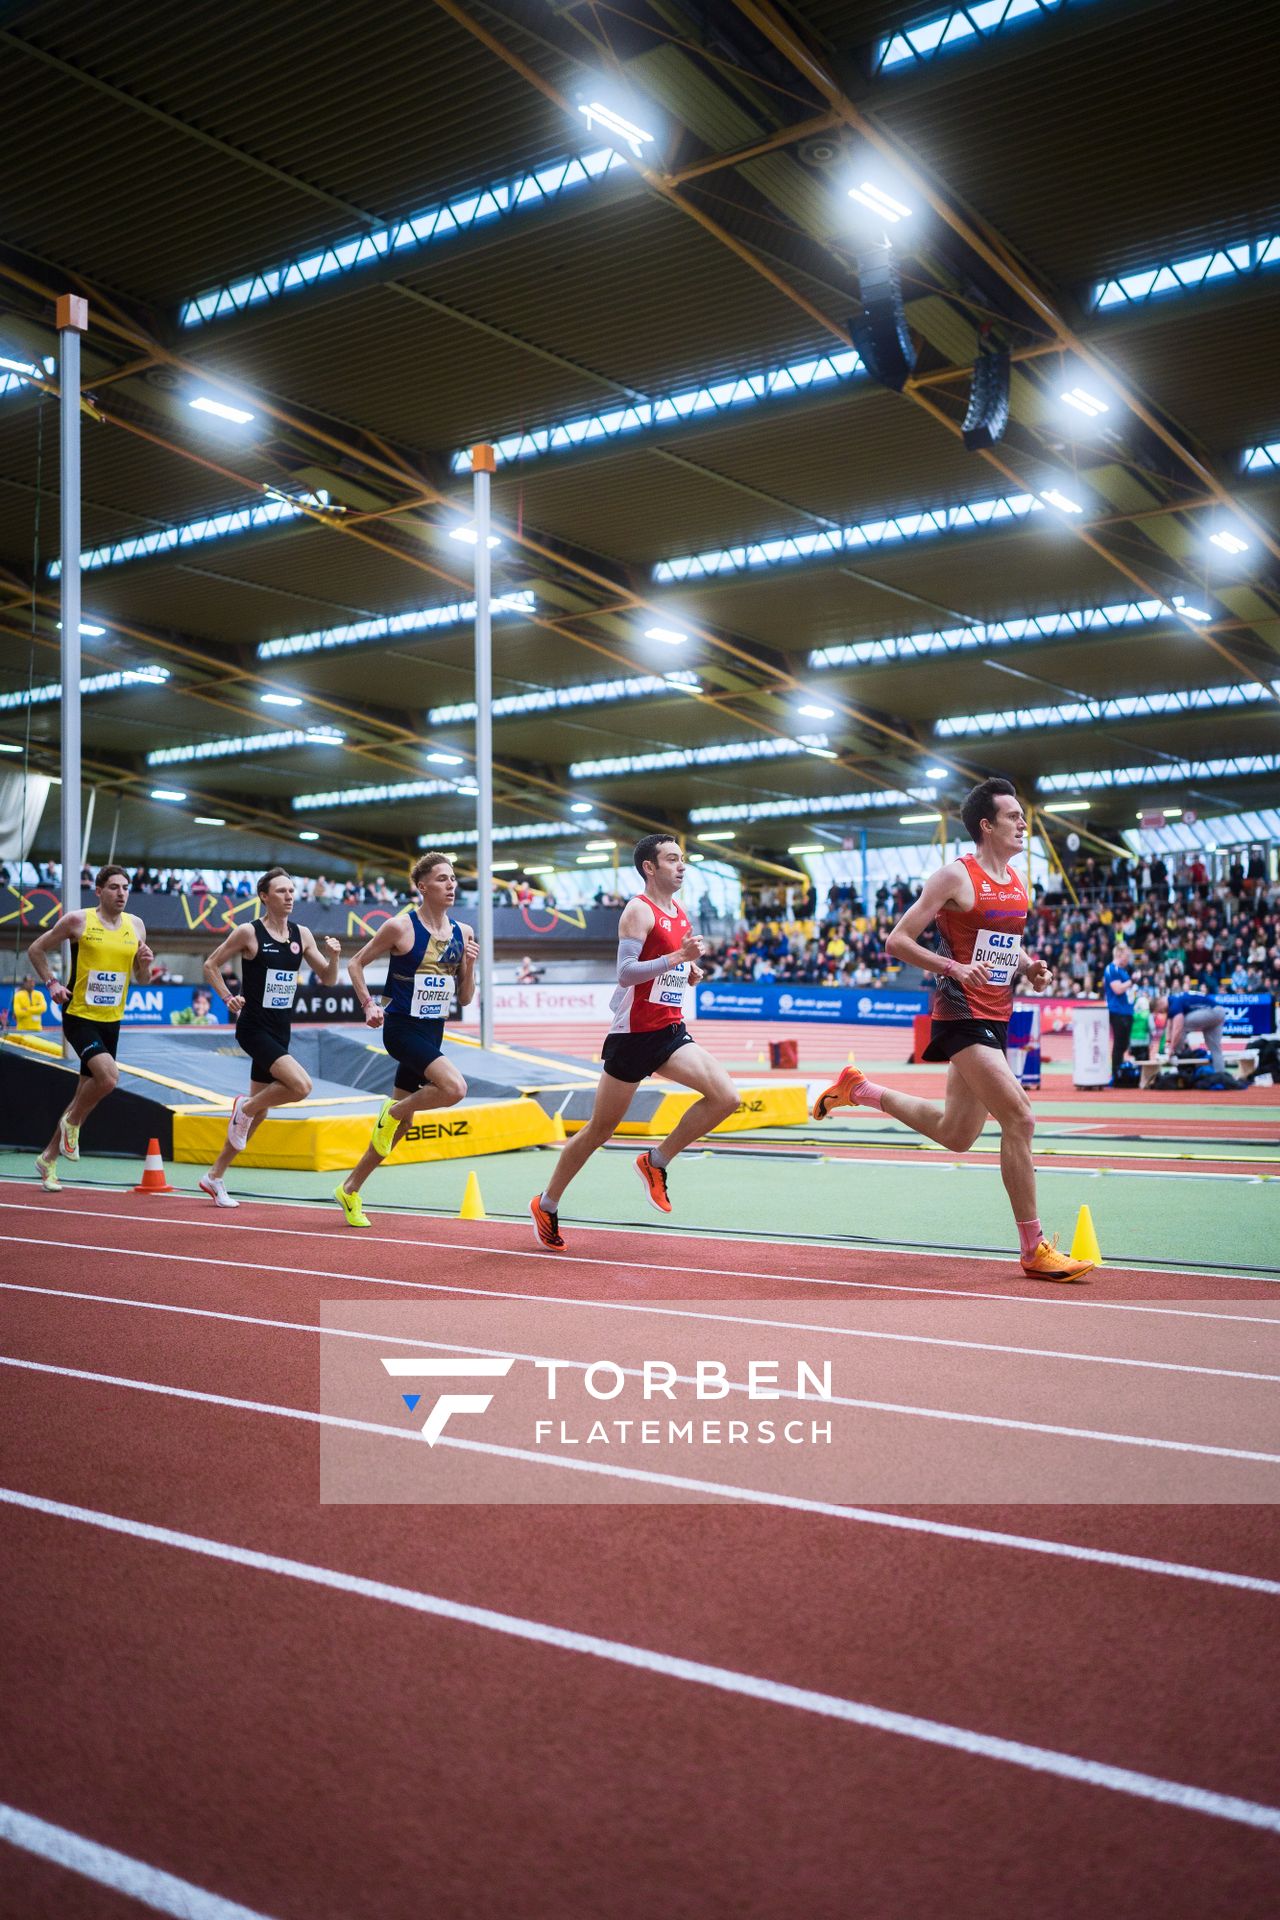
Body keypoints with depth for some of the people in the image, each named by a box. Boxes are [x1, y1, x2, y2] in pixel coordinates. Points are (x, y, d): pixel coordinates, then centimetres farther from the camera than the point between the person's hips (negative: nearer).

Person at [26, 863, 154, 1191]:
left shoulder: (135, 925, 6)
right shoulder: (78, 920, -7)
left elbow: (142, 979, 14)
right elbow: (36, 949, 4)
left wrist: (145, 963, -8)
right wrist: (51, 983, -8)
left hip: (111, 1021, 5)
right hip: (79, 1015, -5)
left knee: (86, 1094, 10)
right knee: (108, 1076, -27)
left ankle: (48, 1158, 26)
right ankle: (71, 1122, 3)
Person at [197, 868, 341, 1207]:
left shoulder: (301, 934, 7)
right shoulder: (248, 932, -8)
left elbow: (328, 979, 10)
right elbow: (211, 965, 0)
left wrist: (334, 957, -9)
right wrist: (228, 998, -13)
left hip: (280, 1031, 6)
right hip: (254, 1028, -6)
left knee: (258, 1111, 10)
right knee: (301, 1085, -25)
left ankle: (215, 1176, 24)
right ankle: (245, 1106, 3)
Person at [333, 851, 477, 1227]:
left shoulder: (462, 933, 5)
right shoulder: (400, 927, -11)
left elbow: (464, 999, 9)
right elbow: (356, 963, 0)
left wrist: (470, 966, -8)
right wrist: (369, 1005, -12)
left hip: (432, 1032, 7)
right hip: (401, 1027, -7)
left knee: (402, 1121, 12)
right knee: (454, 1087, -28)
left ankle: (350, 1190, 27)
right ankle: (392, 1111, 0)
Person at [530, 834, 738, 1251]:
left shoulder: (679, 913, 13)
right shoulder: (639, 910, -13)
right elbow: (625, 973, -23)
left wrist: (690, 972, 6)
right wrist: (677, 957, -30)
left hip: (670, 1031, 7)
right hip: (633, 1033, -7)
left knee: (725, 1096, -11)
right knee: (601, 1129, 3)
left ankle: (656, 1162, 5)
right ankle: (546, 1204, 21)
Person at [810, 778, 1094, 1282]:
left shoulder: (1017, 882, 13)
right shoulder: (956, 875, -10)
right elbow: (897, 941, -11)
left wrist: (1029, 967, 5)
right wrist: (955, 967, -23)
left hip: (996, 1019, 9)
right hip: (961, 1016, -9)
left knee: (955, 1135, 17)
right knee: (1019, 1118, -16)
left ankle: (859, 1090, 35)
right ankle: (1034, 1250, -7)